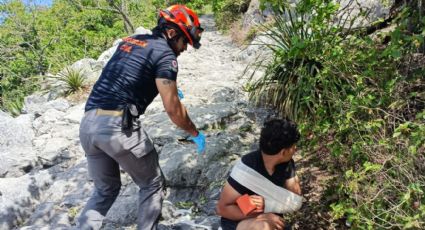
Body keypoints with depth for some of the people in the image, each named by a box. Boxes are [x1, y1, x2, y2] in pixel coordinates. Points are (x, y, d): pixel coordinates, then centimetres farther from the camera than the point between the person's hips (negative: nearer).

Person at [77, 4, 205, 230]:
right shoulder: (165, 54, -2)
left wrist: (166, 89, 50)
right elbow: (172, 109, -7)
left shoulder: (129, 41, 22)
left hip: (88, 123, 8)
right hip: (118, 125, -8)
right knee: (152, 185, 14)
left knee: (105, 190, 24)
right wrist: (195, 133, 10)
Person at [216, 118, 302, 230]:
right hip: (237, 221, -5)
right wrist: (262, 216, -29)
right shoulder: (247, 168, -28)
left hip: (268, 219, 5)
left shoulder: (287, 164, -12)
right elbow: (222, 208, -23)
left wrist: (268, 203, -27)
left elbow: (296, 200, -9)